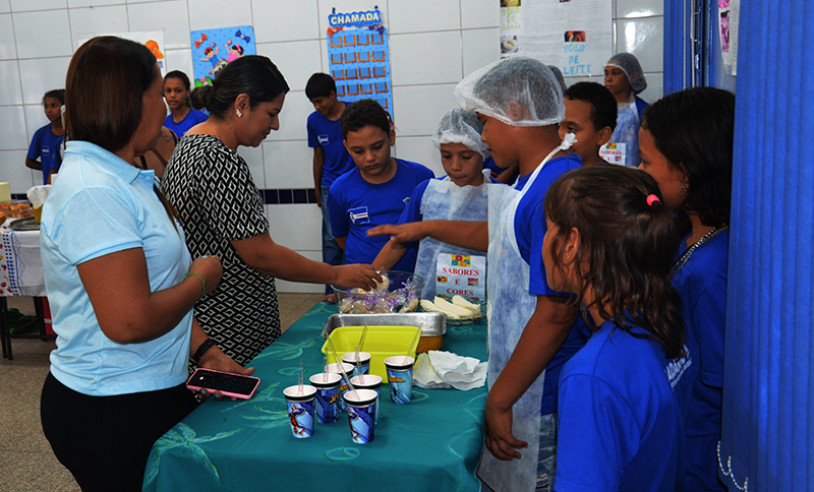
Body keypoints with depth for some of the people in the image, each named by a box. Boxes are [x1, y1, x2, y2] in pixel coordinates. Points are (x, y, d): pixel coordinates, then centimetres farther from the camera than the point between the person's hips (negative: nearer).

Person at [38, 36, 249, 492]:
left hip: (154, 392, 9)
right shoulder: (94, 193, -22)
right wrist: (201, 279, -11)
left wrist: (205, 351, 7)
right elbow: (129, 321, -27)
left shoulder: (121, 178, 11)